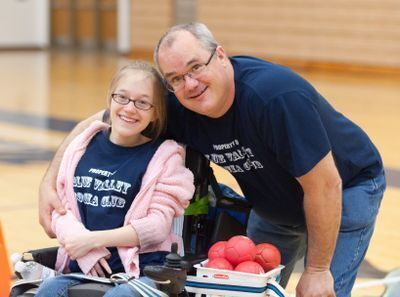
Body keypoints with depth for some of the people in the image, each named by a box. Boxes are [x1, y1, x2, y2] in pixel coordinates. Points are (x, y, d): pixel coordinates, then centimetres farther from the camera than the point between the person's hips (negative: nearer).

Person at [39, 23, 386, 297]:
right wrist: (50, 182, -20)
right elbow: (97, 123, -8)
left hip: (346, 191, -6)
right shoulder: (176, 107, -21)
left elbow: (325, 186, -31)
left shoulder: (277, 96, -38)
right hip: (274, 206, 6)